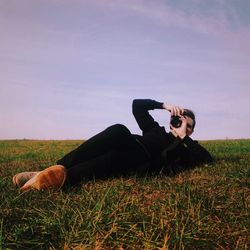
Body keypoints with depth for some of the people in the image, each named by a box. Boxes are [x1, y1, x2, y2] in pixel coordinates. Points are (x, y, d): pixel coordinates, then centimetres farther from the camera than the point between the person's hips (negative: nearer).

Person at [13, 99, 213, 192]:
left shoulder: (183, 151, 28)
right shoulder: (156, 129, 35)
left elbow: (207, 159, 10)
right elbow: (137, 105, 30)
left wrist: (184, 137, 10)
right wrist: (164, 105, 19)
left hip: (142, 165, -2)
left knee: (114, 158, -38)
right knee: (118, 130, -34)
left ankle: (60, 177, -58)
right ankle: (55, 169, -45)